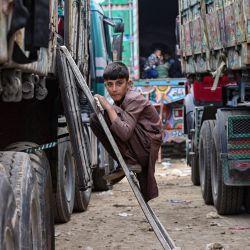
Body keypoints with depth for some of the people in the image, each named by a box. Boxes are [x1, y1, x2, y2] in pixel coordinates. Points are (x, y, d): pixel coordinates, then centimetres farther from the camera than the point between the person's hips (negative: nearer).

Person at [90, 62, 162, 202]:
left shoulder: (134, 100, -13)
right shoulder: (119, 101, 12)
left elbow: (125, 133, -26)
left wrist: (108, 107, -22)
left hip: (146, 147, -9)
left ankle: (128, 163, -12)